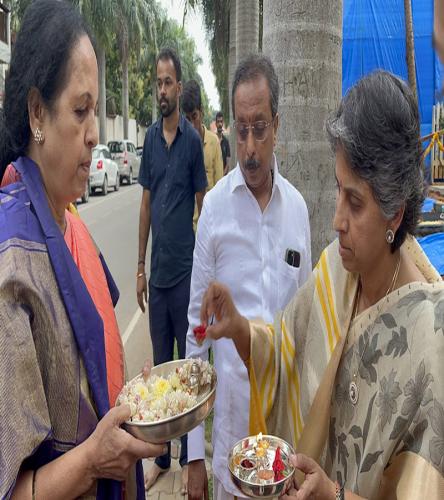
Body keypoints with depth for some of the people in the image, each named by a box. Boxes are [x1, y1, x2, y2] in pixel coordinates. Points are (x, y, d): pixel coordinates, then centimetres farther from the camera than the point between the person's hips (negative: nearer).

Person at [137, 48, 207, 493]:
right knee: (159, 363, 14)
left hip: (185, 272, -4)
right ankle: (161, 456, 29)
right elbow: (145, 202, 10)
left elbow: (202, 206, -3)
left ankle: (187, 456, 24)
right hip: (157, 273, 5)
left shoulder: (193, 139, -4)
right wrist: (140, 266, 9)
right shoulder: (150, 136, 8)